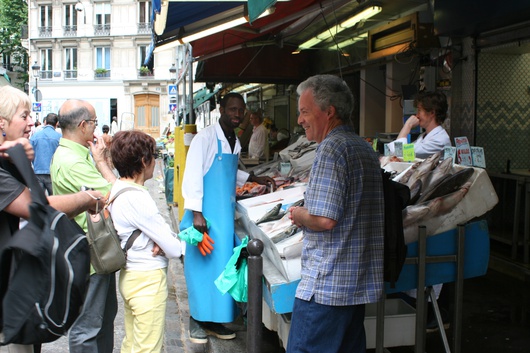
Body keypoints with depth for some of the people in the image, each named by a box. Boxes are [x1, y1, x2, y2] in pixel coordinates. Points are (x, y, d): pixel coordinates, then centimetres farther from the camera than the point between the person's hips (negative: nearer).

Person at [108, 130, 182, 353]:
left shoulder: (118, 189, 4)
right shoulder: (136, 198, -24)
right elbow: (174, 250, -21)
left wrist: (161, 241, -8)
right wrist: (174, 243, 1)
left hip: (130, 275, 10)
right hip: (148, 279, -10)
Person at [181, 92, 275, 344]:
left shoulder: (235, 142, 12)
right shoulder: (205, 137, -12)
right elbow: (192, 174, -17)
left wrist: (254, 179, 17)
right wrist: (196, 213, -21)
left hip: (225, 215, 7)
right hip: (205, 214, -7)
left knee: (221, 265, 9)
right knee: (201, 265, 0)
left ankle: (214, 320, 20)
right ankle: (197, 320, 15)